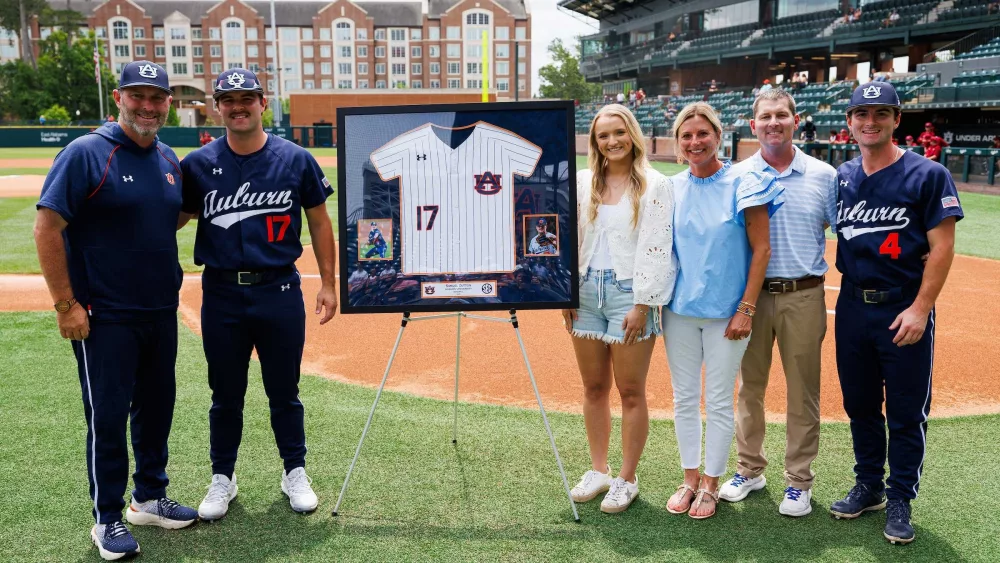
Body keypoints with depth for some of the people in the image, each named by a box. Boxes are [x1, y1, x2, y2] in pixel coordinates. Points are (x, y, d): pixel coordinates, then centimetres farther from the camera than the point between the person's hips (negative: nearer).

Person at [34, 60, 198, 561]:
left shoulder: (168, 160, 9)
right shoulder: (86, 153, -11)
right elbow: (47, 227, -14)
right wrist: (65, 305, -16)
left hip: (162, 312, 7)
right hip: (105, 315, -6)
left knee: (157, 406, 15)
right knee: (107, 415, 1)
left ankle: (150, 499, 30)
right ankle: (107, 518, 16)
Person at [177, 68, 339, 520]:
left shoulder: (296, 159, 0)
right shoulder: (198, 164, 1)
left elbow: (319, 222, 5)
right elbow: (170, 221, 7)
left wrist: (328, 283, 2)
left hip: (280, 291, -1)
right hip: (222, 295, 1)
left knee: (284, 392, 10)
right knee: (225, 394, 12)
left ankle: (295, 474, 27)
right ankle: (223, 479, 29)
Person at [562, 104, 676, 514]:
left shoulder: (654, 185, -4)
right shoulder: (582, 183, 9)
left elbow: (656, 248, -10)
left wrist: (642, 304, -14)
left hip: (631, 294, -4)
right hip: (587, 292, 5)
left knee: (630, 391, 2)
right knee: (594, 388, 12)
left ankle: (626, 479, 15)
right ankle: (598, 470, 26)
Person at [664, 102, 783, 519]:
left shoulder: (742, 184, -8)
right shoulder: (671, 189, 4)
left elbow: (761, 249, -8)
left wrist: (746, 309, -11)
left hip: (725, 312, -4)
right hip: (679, 310, 4)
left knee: (718, 401, 5)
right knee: (684, 398, 11)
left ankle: (710, 485, 21)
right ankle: (690, 479, 27)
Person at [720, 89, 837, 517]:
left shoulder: (823, 176, 3)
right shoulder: (736, 177, 4)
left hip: (803, 296, -1)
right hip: (750, 294, 1)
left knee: (802, 391, 4)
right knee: (749, 386, 10)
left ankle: (798, 481, 17)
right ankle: (749, 470, 25)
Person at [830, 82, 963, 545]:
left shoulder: (927, 175, -7)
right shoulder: (841, 177, 7)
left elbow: (942, 248, -10)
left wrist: (920, 310, -17)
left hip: (904, 311, -5)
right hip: (851, 307, 5)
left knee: (906, 412, 4)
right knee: (859, 403, 15)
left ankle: (900, 499, 20)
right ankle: (868, 486, 32)